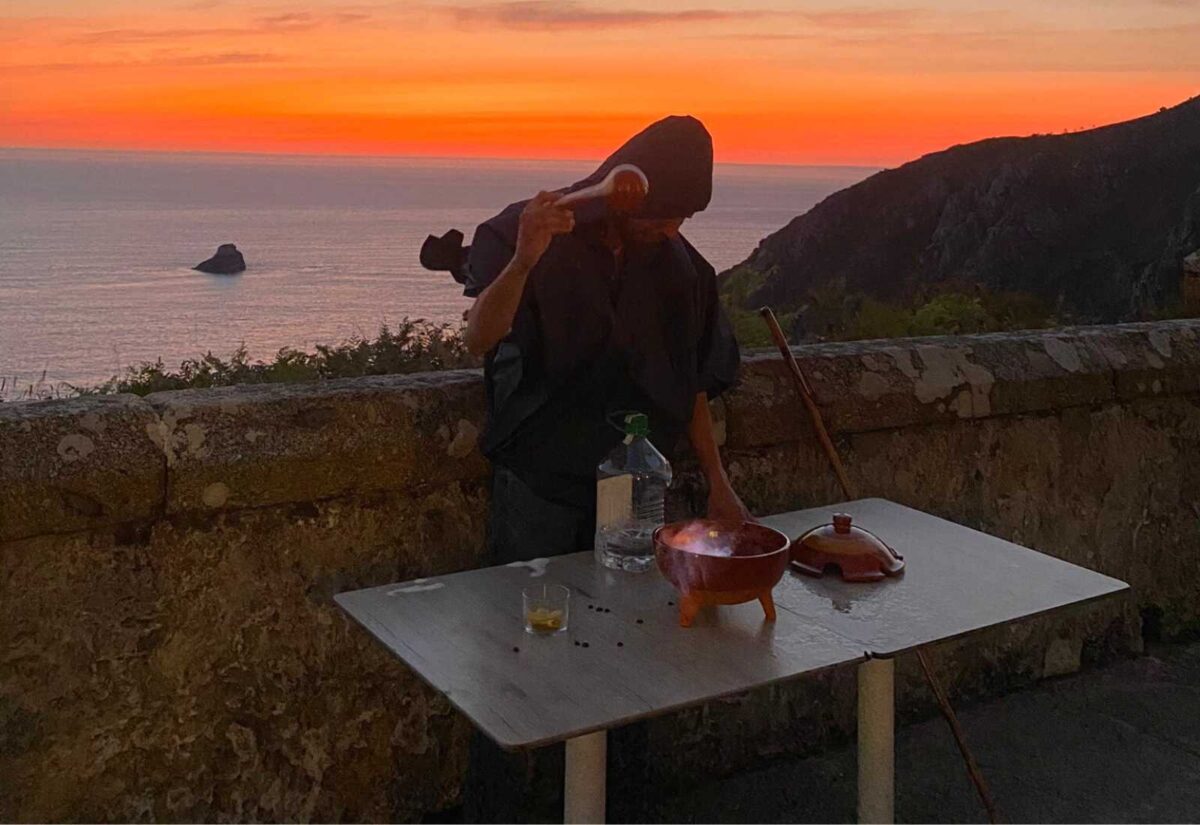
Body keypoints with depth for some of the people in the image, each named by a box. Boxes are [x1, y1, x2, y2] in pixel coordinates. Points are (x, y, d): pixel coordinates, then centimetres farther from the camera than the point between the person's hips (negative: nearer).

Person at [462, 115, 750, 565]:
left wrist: (719, 485, 7)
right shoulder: (529, 231, -9)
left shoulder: (678, 266, 2)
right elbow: (479, 340, -22)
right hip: (539, 483, -3)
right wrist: (524, 261, -39)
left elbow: (690, 385, 8)